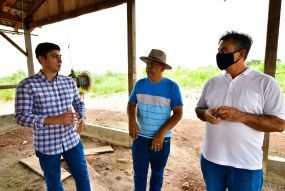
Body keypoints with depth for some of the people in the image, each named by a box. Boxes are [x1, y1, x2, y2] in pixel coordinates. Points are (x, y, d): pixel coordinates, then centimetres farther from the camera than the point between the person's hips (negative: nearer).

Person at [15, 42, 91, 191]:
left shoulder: (69, 82, 0)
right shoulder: (27, 85, -12)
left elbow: (79, 103, 11)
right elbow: (21, 117, -15)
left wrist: (82, 118, -11)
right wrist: (57, 119, -27)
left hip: (72, 141, 3)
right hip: (47, 145, -3)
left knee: (82, 176, 15)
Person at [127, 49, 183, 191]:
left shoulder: (172, 87, -12)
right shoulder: (140, 84, -2)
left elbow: (178, 113, -12)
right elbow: (131, 104, 5)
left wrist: (162, 133, -22)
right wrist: (131, 120, -16)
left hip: (162, 139, -1)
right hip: (140, 137, 2)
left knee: (157, 172, 21)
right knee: (139, 173, 14)